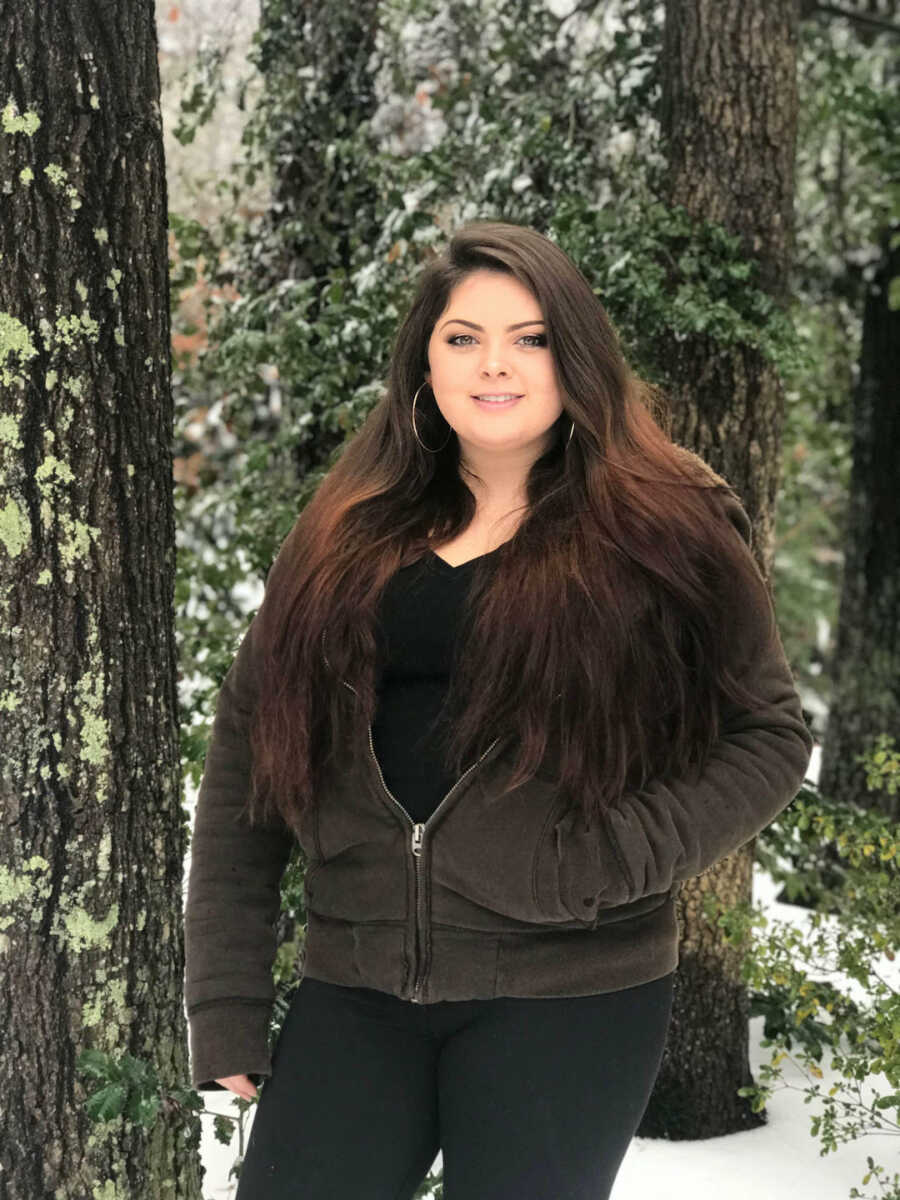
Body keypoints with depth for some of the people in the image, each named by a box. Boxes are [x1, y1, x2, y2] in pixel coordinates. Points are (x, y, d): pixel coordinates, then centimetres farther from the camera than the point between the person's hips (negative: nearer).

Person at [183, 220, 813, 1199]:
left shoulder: (666, 528, -1)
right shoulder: (347, 538, 8)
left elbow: (768, 736, 2)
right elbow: (246, 749, 7)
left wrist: (619, 858, -14)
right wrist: (226, 1001, 2)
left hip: (568, 996, -3)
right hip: (355, 993, 3)